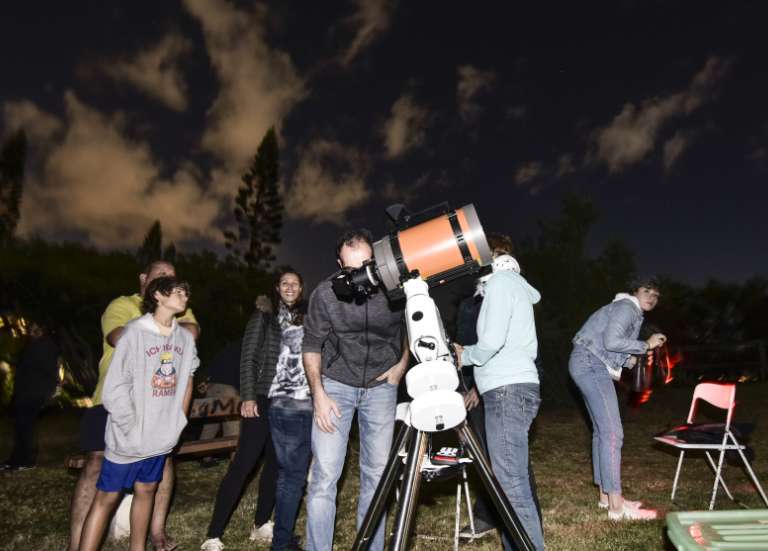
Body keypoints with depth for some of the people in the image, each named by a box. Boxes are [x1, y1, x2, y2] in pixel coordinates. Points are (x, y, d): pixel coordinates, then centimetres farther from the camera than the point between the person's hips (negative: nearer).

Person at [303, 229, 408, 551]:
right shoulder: (325, 294, -17)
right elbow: (312, 346, -5)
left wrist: (402, 364, -1)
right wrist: (318, 394, -12)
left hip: (381, 386, 1)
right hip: (335, 385, -1)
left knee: (376, 473, 3)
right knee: (324, 475, -7)